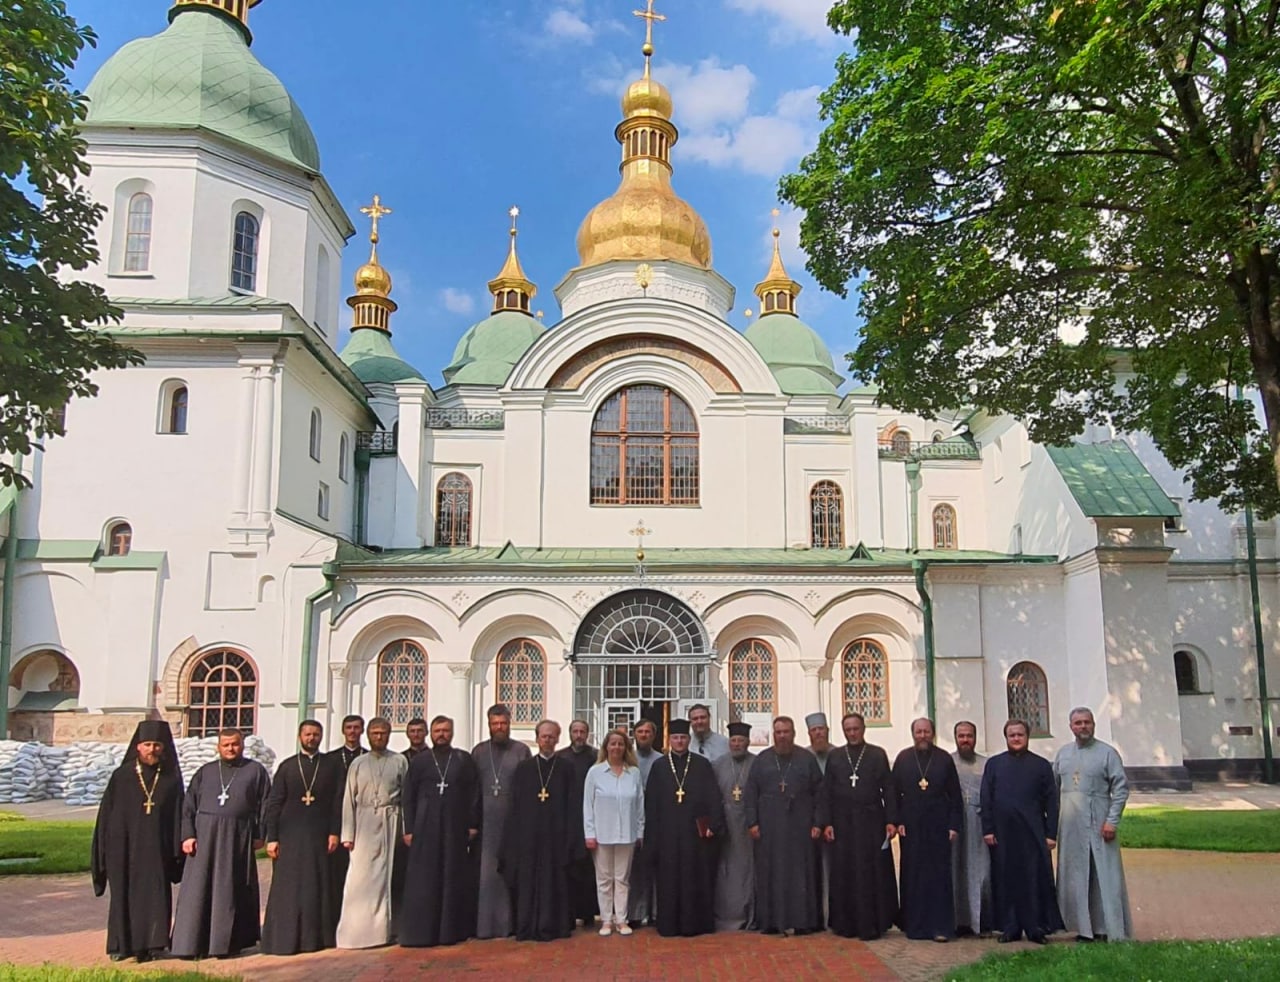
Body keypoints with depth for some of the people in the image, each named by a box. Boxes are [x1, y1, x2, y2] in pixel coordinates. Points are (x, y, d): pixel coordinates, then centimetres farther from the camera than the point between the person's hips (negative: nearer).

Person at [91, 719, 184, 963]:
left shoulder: (171, 779, 4)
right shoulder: (121, 776, 0)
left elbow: (178, 815, 5)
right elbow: (107, 813, 1)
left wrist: (178, 848, 0)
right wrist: (107, 849, -3)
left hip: (157, 848, 1)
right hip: (125, 846, -1)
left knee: (156, 895, 0)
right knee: (123, 895, 5)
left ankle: (151, 945, 8)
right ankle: (121, 945, 17)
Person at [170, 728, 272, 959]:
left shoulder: (255, 771, 8)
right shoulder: (205, 772, 12)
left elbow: (265, 804, 4)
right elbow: (188, 806, 8)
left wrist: (260, 835, -4)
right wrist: (188, 835, -5)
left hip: (237, 838, -2)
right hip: (204, 836, 2)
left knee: (230, 891, 3)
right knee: (197, 890, 0)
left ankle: (228, 942, 12)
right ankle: (192, 943, 8)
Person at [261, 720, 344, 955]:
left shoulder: (332, 766, 7)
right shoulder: (286, 766, 6)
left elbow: (338, 802, 4)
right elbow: (273, 803, 3)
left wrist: (334, 832, -5)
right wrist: (271, 837, -4)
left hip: (319, 836, 0)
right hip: (290, 836, 0)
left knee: (318, 888, 3)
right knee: (287, 889, 0)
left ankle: (316, 937, 11)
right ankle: (285, 939, 6)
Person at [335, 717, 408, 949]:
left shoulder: (399, 762, 5)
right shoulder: (358, 764, 9)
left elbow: (407, 795, 3)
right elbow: (349, 800, 7)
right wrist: (347, 834, 0)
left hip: (390, 823, -1)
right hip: (364, 823, 1)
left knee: (386, 876, 4)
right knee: (360, 876, -4)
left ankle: (383, 929, 13)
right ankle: (357, 930, 1)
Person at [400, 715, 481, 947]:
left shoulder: (464, 760, 7)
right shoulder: (419, 761, 8)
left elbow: (474, 793, 5)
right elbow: (409, 796, 6)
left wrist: (473, 824, -2)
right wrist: (409, 829, 0)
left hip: (455, 828, 0)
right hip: (425, 828, 0)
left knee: (454, 879, 3)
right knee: (423, 881, -1)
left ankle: (453, 929, 11)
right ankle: (421, 932, 4)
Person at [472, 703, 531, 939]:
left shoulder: (521, 751, 5)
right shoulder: (479, 751, 10)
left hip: (512, 820, -1)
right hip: (484, 820, 1)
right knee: (485, 872, 0)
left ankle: (509, 921, 9)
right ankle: (484, 922, 6)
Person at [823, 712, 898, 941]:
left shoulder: (878, 755, 4)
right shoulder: (834, 757, 9)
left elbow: (888, 789, 1)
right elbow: (827, 792, 7)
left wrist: (891, 820, -7)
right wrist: (827, 823, 0)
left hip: (872, 822, -2)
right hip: (843, 823, 2)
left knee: (873, 874, -1)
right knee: (844, 875, 4)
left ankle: (871, 924, 5)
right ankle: (846, 924, 12)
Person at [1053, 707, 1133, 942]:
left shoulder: (1107, 753, -3)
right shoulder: (1063, 754, 11)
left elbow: (1121, 788, -6)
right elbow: (1054, 788, 17)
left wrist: (1112, 820, -13)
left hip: (1098, 824, -4)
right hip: (1070, 826, 5)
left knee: (1104, 875, -3)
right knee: (1075, 877, 7)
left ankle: (1109, 928, 3)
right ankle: (1084, 928, 15)